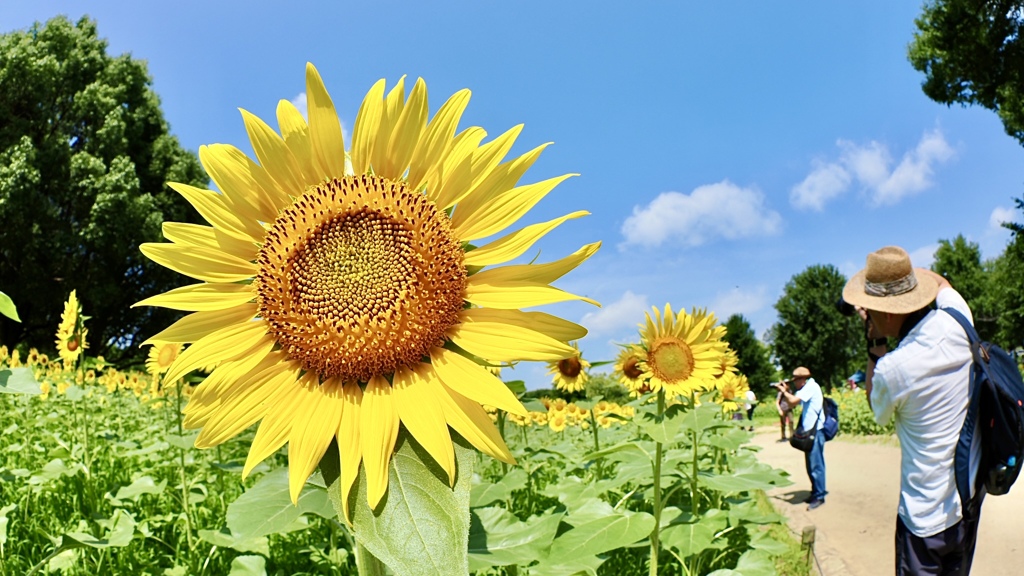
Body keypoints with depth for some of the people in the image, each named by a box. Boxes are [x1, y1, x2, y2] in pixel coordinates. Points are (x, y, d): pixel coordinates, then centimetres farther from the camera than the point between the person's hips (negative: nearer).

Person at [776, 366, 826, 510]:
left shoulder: (811, 387, -13)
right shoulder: (807, 388, 17)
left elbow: (793, 401, -23)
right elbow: (793, 402, 17)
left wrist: (783, 390, -8)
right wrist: (786, 391, 5)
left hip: (815, 432, -10)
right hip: (809, 431, 10)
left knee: (815, 465, -6)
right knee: (811, 465, 14)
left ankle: (819, 496, -1)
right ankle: (816, 492, 23)